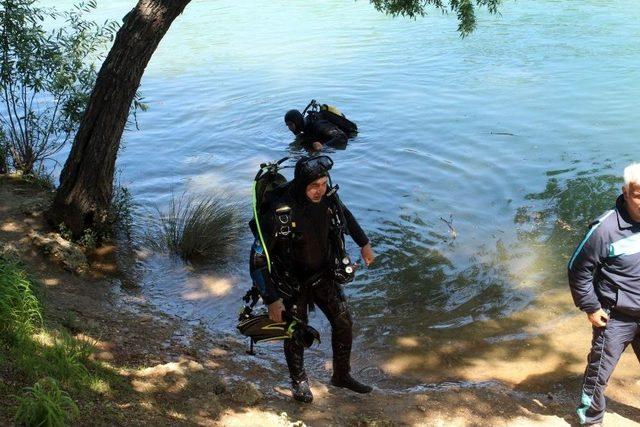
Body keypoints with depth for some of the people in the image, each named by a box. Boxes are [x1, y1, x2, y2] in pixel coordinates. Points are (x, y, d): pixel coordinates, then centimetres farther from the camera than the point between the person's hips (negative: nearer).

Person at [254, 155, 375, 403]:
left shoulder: (328, 198, -16)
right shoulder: (281, 213, -34)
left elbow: (345, 215, 10)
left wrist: (364, 244, 15)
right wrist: (271, 299, -29)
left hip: (324, 274, 5)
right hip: (293, 281, -5)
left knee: (343, 323, 11)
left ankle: (342, 375, 34)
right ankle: (299, 382, 39)